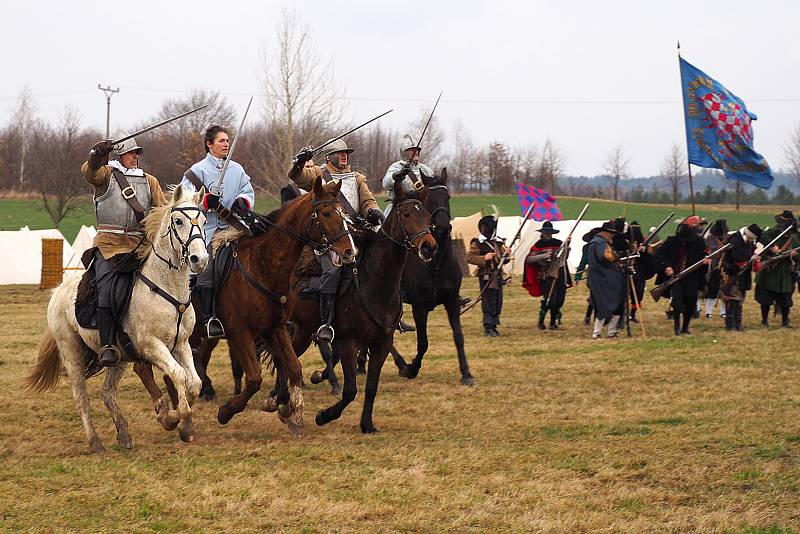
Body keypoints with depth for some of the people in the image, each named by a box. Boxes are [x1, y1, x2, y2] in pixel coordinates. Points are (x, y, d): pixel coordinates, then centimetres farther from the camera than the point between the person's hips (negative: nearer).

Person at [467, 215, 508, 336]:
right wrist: (484, 258, -19)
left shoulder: (499, 242, 14)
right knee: (488, 302, -8)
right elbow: (469, 258, -10)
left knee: (498, 302, 8)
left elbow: (504, 260, 19)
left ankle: (493, 325, 17)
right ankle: (488, 327, -6)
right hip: (486, 277, -6)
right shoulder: (477, 243, -4)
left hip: (498, 276, 6)